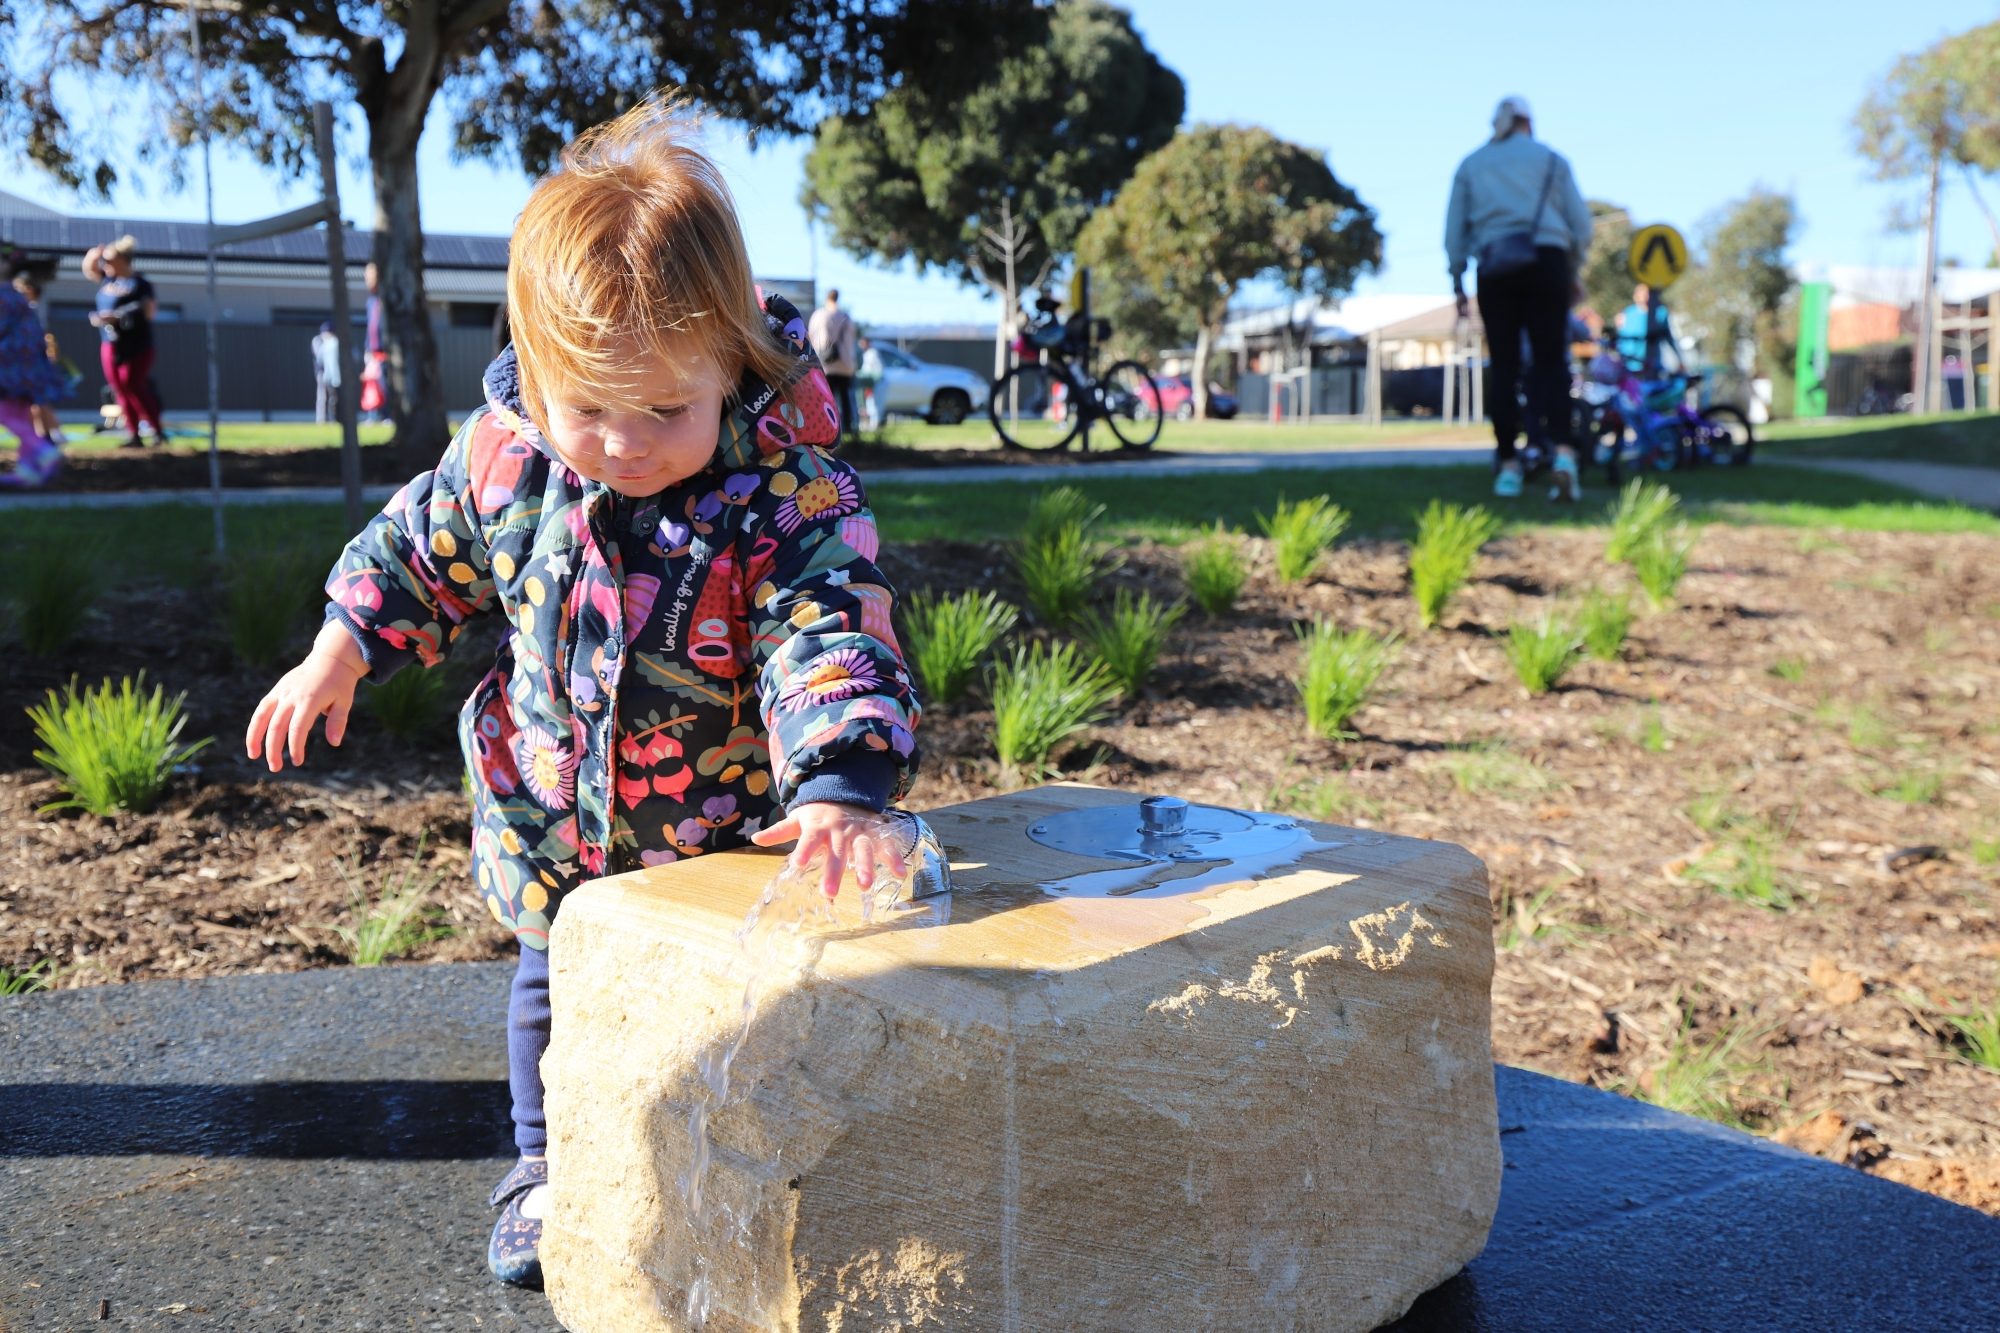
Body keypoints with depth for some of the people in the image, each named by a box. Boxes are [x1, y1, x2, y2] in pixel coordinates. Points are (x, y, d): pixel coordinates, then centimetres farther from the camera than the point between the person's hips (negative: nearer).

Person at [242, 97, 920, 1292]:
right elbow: (423, 548, 3)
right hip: (553, 819, 4)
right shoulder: (505, 455, -17)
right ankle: (550, 1164, 49)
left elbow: (832, 641, -39)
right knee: (557, 983, 24)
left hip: (728, 835, -3)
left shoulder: (796, 493, -30)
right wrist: (341, 651, 4)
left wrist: (840, 787, -54)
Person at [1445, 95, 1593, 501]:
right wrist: (1573, 271, 19)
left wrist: (1457, 283, 14)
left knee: (1503, 366, 3)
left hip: (1494, 267, 1)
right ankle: (1563, 451, -20)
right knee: (1551, 360, 0)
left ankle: (1508, 466, 2)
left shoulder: (1471, 164, 17)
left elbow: (1454, 230, 12)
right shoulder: (1551, 159, 14)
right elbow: (1581, 224, 9)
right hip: (1547, 259, -1)